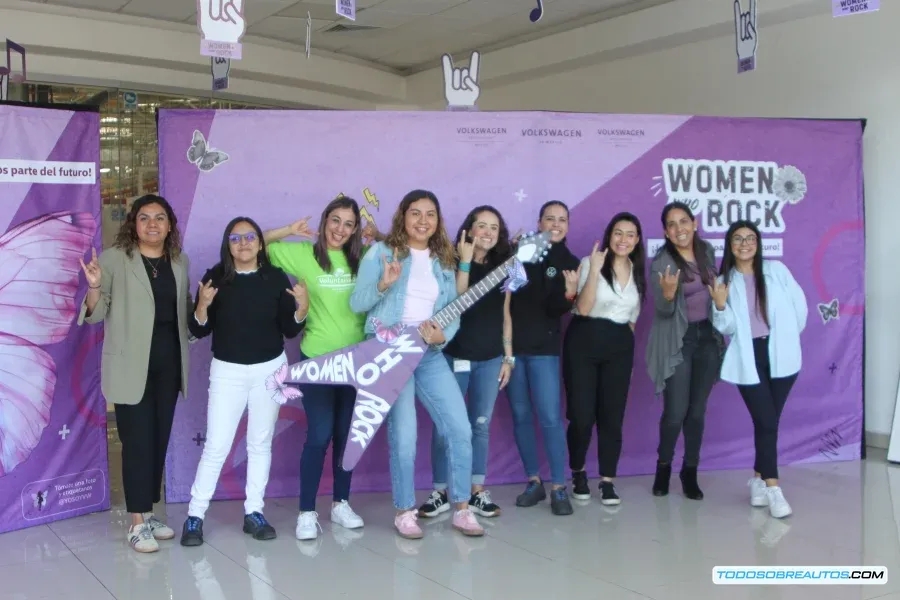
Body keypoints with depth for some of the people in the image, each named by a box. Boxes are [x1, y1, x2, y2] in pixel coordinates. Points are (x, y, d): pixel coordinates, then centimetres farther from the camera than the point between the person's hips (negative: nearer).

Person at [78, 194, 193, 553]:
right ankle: (137, 523, 5)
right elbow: (95, 314, -9)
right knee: (138, 441, -4)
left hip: (168, 364, 5)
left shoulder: (180, 261, 9)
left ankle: (149, 512, 24)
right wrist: (94, 287, -28)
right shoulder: (115, 258, -6)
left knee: (160, 439, 11)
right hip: (131, 365, -5)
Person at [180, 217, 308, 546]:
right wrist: (203, 305, -22)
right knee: (216, 446, -2)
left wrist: (302, 307, -18)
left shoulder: (276, 278, -3)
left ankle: (254, 512, 19)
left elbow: (290, 330, -1)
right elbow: (199, 331, -4)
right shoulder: (215, 278, -5)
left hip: (270, 369, 2)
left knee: (261, 443, 10)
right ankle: (194, 516, 8)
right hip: (228, 371, -1)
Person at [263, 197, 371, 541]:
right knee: (319, 435, -3)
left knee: (346, 433, 13)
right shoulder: (303, 254, -2)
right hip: (317, 358, -3)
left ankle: (341, 503, 26)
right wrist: (289, 231, -11)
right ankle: (307, 512, 9)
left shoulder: (363, 258, 4)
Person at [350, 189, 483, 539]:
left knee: (460, 429, 1)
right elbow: (356, 304, -5)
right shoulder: (381, 252, -1)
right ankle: (404, 511, 14)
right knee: (404, 436, -4)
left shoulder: (444, 261, 12)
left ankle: (462, 508, 14)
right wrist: (383, 284, -22)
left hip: (430, 354, 5)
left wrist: (443, 335, -10)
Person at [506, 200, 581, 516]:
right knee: (521, 416, 8)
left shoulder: (569, 262, 2)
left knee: (551, 417, -6)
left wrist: (570, 293, -26)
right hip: (511, 344, 2)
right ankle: (534, 481, 20)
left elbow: (557, 309, -8)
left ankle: (559, 488, 2)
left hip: (544, 348, -1)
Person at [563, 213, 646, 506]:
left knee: (612, 416, 2)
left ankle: (607, 482, 12)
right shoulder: (590, 262, -6)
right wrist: (595, 269, -23)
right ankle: (578, 474, 20)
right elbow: (583, 308, -17)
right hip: (584, 342, -4)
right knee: (581, 415, -3)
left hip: (620, 346, 4)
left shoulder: (638, 272, 11)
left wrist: (625, 339, 16)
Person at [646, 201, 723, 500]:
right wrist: (667, 293, -38)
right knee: (676, 412, -5)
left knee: (697, 410, 8)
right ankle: (663, 467, 20)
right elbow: (663, 310, -18)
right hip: (678, 342, -4)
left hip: (708, 338, 4)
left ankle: (690, 472, 20)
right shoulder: (661, 262, -13)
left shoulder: (707, 251, 2)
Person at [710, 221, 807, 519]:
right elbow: (727, 328, -3)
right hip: (749, 358, -1)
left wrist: (788, 335, 14)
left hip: (780, 354, 1)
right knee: (766, 421, -8)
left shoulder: (776, 270, 1)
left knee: (769, 420, 6)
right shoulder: (724, 281, 2)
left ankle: (758, 478, 24)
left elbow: (799, 304, 7)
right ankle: (772, 488, -3)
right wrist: (720, 306, -20)